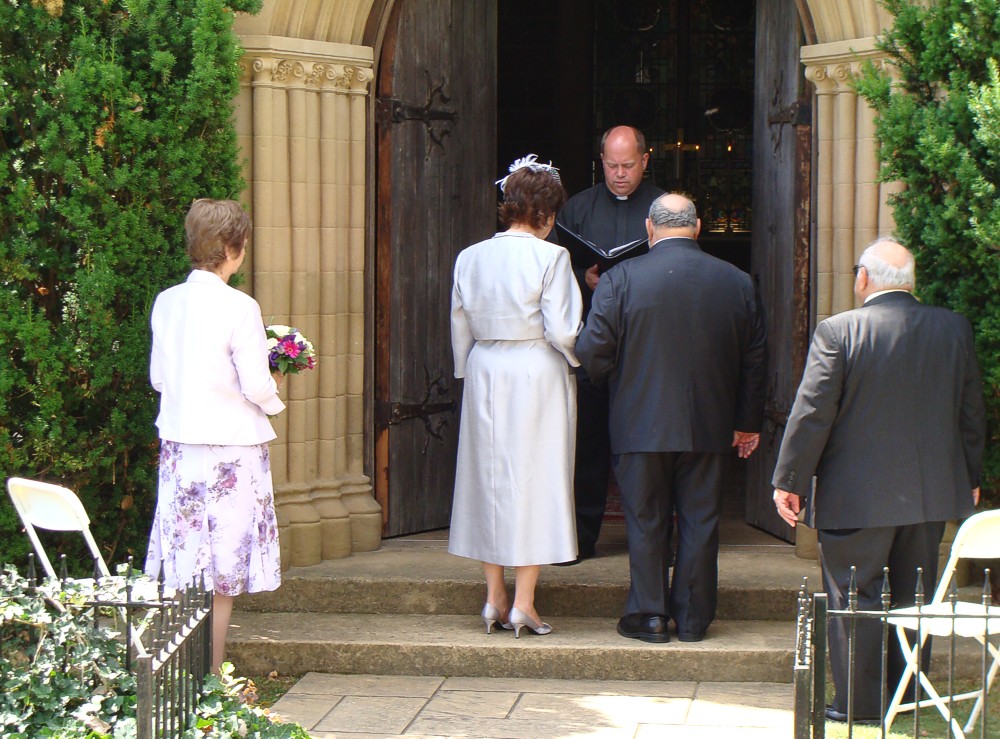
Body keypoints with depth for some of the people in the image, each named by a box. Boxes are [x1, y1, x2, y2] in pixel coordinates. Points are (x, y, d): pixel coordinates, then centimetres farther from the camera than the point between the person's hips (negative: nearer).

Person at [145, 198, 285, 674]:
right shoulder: (239, 308, -14)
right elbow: (257, 387, -12)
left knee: (185, 571, 11)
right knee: (221, 578, 2)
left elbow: (157, 378, 10)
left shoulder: (166, 302, 3)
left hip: (177, 443, 6)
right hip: (230, 449, -6)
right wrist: (274, 394, 9)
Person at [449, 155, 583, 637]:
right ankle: (524, 603, 1)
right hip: (538, 376, -4)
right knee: (535, 479, 2)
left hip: (485, 375, 4)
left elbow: (460, 330, 8)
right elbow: (561, 331, -14)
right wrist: (577, 352, 7)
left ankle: (495, 598, 15)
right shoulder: (550, 258, -12)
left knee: (488, 475, 12)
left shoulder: (470, 258, 3)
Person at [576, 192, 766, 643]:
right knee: (699, 522, 10)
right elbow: (754, 359, 7)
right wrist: (748, 422, 18)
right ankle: (693, 619, 14)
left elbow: (592, 352, -10)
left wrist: (614, 387, 11)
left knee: (646, 522, 9)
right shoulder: (737, 283, 2)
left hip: (640, 425, -2)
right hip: (710, 428, 2)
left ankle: (649, 615, 12)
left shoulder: (620, 279, -9)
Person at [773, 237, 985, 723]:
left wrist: (789, 481, -4)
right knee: (914, 599, 15)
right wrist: (969, 477, 20)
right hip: (933, 494, 5)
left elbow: (811, 413, -12)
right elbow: (972, 413, 8)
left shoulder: (838, 333, -14)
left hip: (858, 498, -5)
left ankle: (859, 702, 9)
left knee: (854, 598, 5)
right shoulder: (954, 329, 1)